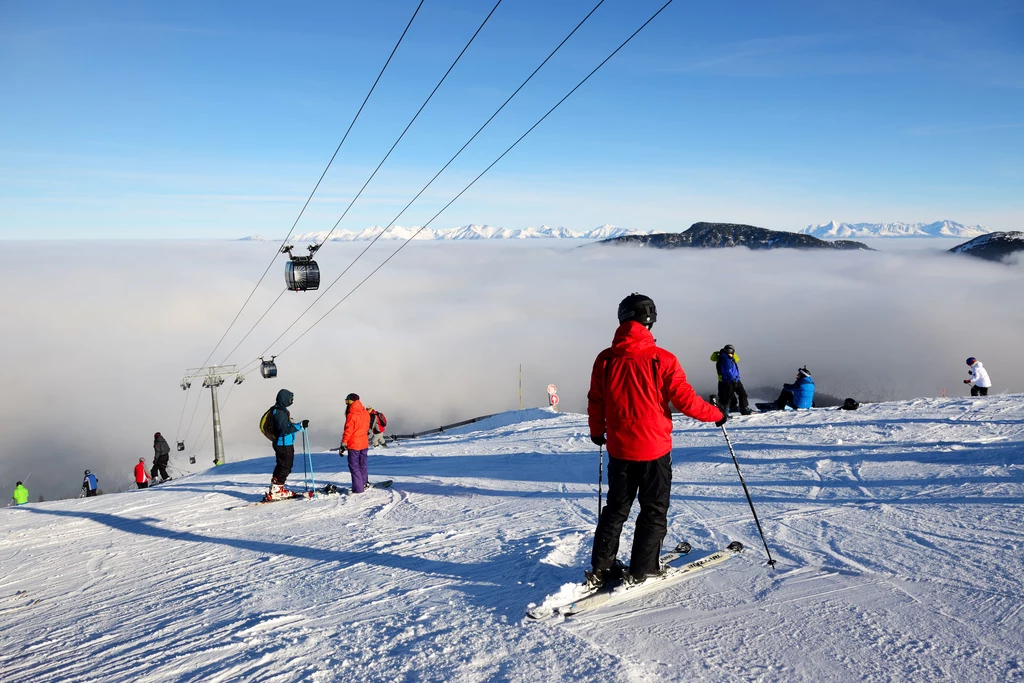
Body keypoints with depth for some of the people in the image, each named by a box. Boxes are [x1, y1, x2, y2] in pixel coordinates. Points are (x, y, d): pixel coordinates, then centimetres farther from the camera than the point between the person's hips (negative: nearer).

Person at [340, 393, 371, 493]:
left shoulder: (351, 415, -18)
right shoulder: (366, 413, 4)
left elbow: (348, 431, -17)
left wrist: (343, 445, -11)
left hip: (354, 445, -7)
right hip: (364, 443, 7)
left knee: (354, 466, 0)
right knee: (362, 465, 20)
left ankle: (358, 488, -2)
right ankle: (365, 483, 29)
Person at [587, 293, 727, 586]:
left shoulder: (605, 359, -3)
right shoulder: (661, 359, -14)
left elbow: (595, 402, 5)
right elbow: (686, 401, -12)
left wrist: (597, 431, 22)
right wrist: (717, 415, 6)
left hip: (618, 449, 4)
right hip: (654, 449, -4)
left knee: (616, 508, 18)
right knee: (654, 511, 12)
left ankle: (601, 569, 20)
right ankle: (641, 571, 16)